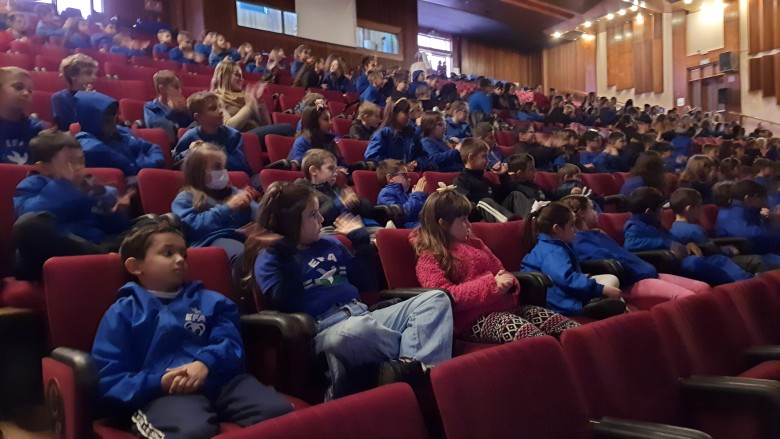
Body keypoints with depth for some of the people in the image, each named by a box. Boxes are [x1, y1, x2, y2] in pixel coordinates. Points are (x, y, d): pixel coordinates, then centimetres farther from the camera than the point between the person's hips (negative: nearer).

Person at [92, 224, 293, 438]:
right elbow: (108, 383, 7)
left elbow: (231, 344, 10)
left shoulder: (209, 301, 25)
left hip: (221, 381, 4)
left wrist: (206, 362, -12)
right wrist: (159, 382, -10)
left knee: (279, 412, -25)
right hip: (165, 393, -3)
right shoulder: (123, 312, 16)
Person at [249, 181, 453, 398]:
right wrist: (287, 256, -16)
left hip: (363, 315, 7)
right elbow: (287, 305, -13)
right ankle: (417, 358, -14)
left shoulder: (330, 244, 21)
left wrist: (361, 240, 18)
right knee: (357, 329, -43)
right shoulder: (269, 259, 4)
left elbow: (367, 284, 22)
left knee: (436, 299, -6)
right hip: (326, 329, -7)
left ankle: (410, 363, -34)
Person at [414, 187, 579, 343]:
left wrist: (507, 281, -1)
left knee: (546, 316, -15)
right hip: (472, 318, -7)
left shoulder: (474, 244, 22)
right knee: (515, 326, -34)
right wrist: (490, 285, -18)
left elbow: (499, 270, 26)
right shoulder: (429, 260, -1)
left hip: (503, 305, 7)